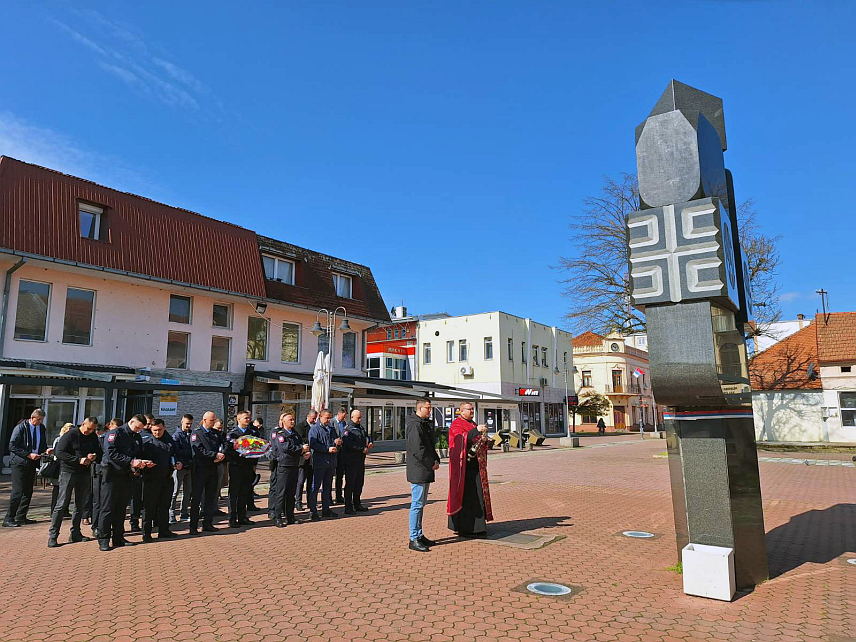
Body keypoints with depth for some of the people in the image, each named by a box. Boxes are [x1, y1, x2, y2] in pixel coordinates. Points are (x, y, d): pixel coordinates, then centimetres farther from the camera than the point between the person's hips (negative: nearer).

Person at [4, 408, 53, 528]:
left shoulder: (42, 428, 8)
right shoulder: (20, 428, -8)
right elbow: (12, 446, -11)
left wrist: (46, 450, -3)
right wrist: (28, 454, -18)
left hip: (32, 463, 6)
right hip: (19, 463, -6)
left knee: (28, 491, 9)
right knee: (18, 491, -8)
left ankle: (21, 517, 19)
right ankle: (8, 519, 1)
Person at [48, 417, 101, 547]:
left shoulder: (93, 437, 9)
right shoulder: (70, 435, -7)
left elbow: (99, 454, 17)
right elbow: (59, 452, -14)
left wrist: (94, 457, -7)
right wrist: (78, 460, -20)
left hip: (85, 474, 6)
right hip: (68, 472, -6)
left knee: (80, 505, 10)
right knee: (62, 504, -6)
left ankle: (75, 533, 19)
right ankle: (52, 535, 0)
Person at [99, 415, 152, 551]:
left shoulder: (137, 437, 14)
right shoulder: (115, 433, -8)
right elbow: (111, 453, -19)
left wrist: (142, 462, -6)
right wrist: (131, 461, -22)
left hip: (127, 476, 7)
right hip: (112, 474, -6)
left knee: (121, 508, 10)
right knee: (108, 508, -3)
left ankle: (118, 537, 17)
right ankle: (103, 540, 4)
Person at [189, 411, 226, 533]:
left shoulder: (217, 433, 14)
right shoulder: (196, 433, -3)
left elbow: (222, 446, 9)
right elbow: (199, 450, -15)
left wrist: (221, 456, -12)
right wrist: (215, 455, -19)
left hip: (214, 468, 5)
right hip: (200, 468, -5)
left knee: (211, 497, 9)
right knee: (196, 497, 0)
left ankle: (208, 523, 17)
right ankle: (193, 526, 6)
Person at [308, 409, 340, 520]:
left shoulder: (332, 429, 17)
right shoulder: (314, 429, -5)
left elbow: (336, 443, 23)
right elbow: (313, 444, -16)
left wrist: (337, 443, -2)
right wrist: (327, 449, -21)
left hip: (330, 462, 7)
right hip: (319, 462, -7)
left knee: (327, 486, 14)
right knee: (315, 486, -2)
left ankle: (326, 509, 23)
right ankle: (313, 511, 3)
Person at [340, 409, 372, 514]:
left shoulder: (361, 427, 16)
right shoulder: (347, 429, -10)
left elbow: (366, 436, 21)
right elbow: (348, 443, -20)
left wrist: (369, 442, -3)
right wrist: (362, 448, -19)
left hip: (360, 460, 8)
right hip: (350, 461, -8)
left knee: (359, 483, 13)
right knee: (350, 484, -2)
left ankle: (357, 504, 24)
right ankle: (348, 507, 3)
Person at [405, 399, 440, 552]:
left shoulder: (426, 424, 17)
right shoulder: (414, 425, -16)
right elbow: (418, 449, -22)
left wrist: (436, 459, 6)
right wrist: (432, 463, -15)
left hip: (425, 470, 10)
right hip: (418, 471, -10)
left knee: (421, 504, 16)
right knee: (417, 504, -6)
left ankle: (419, 535, 24)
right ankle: (414, 539, 0)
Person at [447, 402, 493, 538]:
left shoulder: (473, 424, 19)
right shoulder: (456, 425, -7)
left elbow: (479, 442, 21)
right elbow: (463, 438, -25)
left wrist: (484, 439, -2)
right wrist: (476, 430, -37)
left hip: (475, 465, 9)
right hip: (464, 465, -9)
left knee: (477, 494, 10)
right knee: (465, 494, -7)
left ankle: (475, 525, 19)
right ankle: (463, 528, -1)